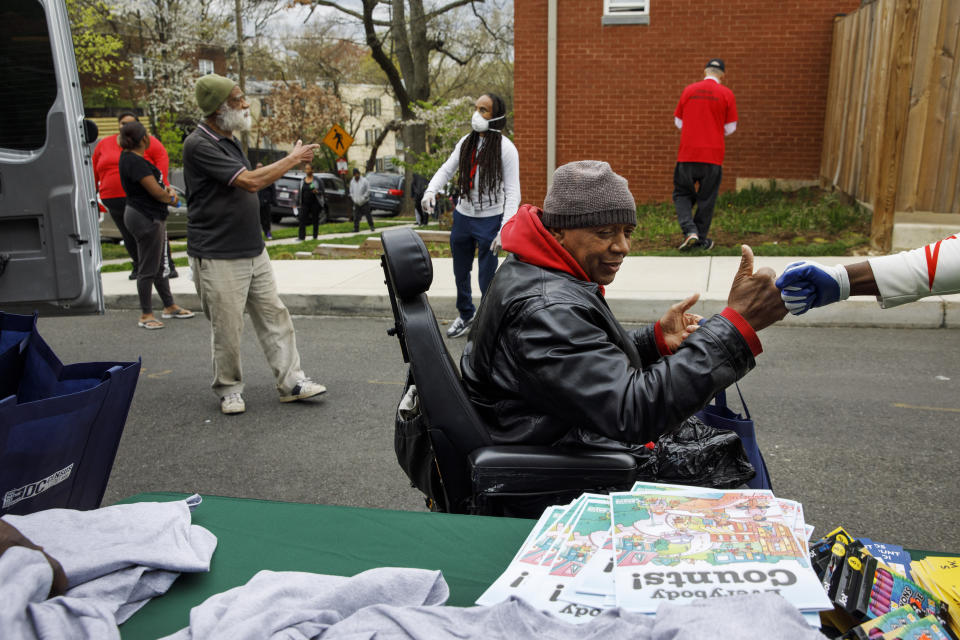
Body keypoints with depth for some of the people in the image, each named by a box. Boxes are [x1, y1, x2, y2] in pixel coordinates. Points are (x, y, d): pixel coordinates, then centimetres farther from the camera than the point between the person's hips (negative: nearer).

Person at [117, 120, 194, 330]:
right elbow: (155, 192, -21)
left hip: (153, 217, 11)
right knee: (148, 269, -2)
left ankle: (169, 306, 29)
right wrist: (171, 199, -1)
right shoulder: (134, 161, -20)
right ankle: (145, 315, 7)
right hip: (146, 218, -11)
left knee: (160, 265, 18)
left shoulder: (131, 158, 11)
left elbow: (156, 183, 17)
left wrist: (168, 189, -3)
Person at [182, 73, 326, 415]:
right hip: (217, 256, -9)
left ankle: (291, 381, 14)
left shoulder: (229, 140, 14)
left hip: (253, 251, 9)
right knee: (227, 329, 2)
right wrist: (293, 158, -11)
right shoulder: (199, 145, -17)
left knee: (275, 316, 7)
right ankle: (228, 389, 20)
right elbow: (250, 181, -22)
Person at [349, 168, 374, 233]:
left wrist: (363, 198, -14)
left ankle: (371, 226, 17)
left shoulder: (364, 181, -7)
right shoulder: (352, 182, 6)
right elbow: (351, 192, 12)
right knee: (356, 216, 0)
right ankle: (356, 228, 5)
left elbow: (368, 191, -7)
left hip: (364, 202, -3)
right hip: (356, 202, 3)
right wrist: (354, 199, -1)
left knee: (368, 214, 3)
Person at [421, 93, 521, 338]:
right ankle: (466, 314, 41)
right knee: (460, 273, 19)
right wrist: (431, 190, -14)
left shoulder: (505, 148, -13)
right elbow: (446, 169, 8)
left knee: (486, 279, 0)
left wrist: (504, 230, -24)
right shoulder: (466, 142, 4)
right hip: (462, 215, 6)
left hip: (489, 220, -6)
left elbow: (512, 192, -15)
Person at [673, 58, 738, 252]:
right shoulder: (726, 94, 0)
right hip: (713, 154, 0)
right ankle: (701, 239, 15)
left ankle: (690, 231, -8)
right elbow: (730, 128, 3)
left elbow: (678, 121, 10)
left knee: (682, 193, 12)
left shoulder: (689, 90, 4)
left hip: (687, 153, 0)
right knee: (706, 198, 9)